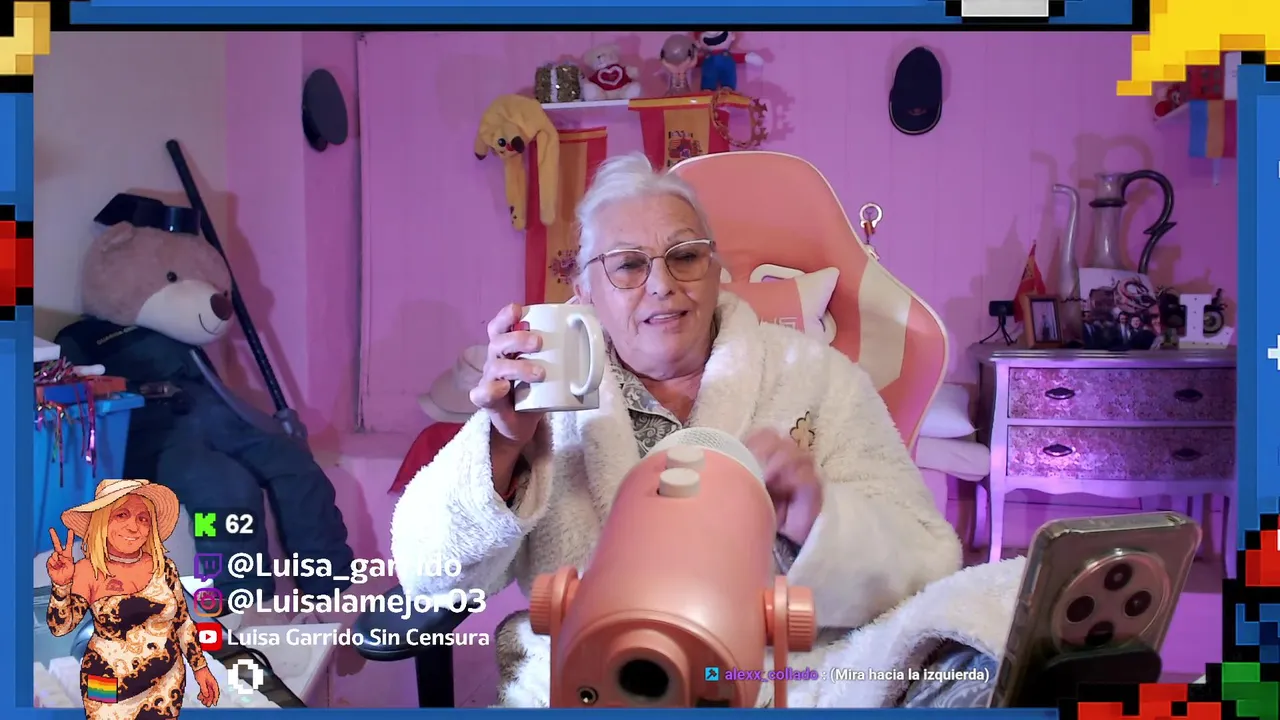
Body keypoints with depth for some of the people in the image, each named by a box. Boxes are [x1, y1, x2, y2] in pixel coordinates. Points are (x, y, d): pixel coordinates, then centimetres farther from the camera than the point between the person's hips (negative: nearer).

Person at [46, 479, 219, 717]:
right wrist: (61, 585, -28)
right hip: (110, 688, -2)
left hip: (168, 681, 2)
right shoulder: (88, 571, -11)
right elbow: (60, 627, -13)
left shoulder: (165, 567, -5)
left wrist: (200, 667, 6)